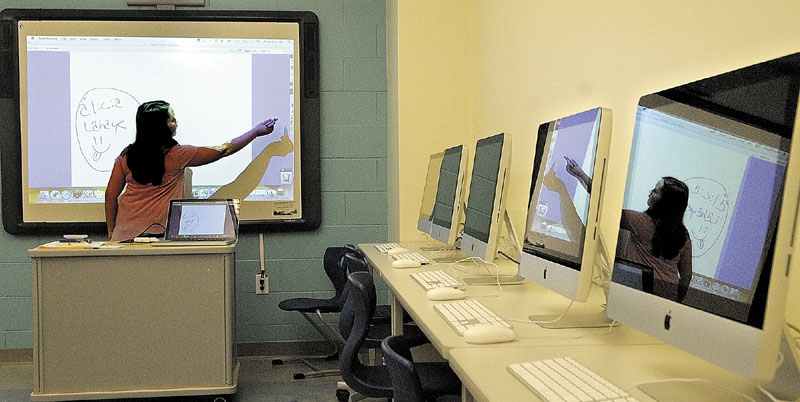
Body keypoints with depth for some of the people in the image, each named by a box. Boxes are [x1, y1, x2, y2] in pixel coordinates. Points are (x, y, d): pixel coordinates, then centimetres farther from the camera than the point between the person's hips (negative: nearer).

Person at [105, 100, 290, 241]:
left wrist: (111, 231, 18)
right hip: (157, 233, -4)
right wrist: (256, 131, 12)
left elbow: (111, 195, 7)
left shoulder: (127, 155, 4)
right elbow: (222, 151, 2)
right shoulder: (177, 155, -6)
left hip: (125, 234, 5)